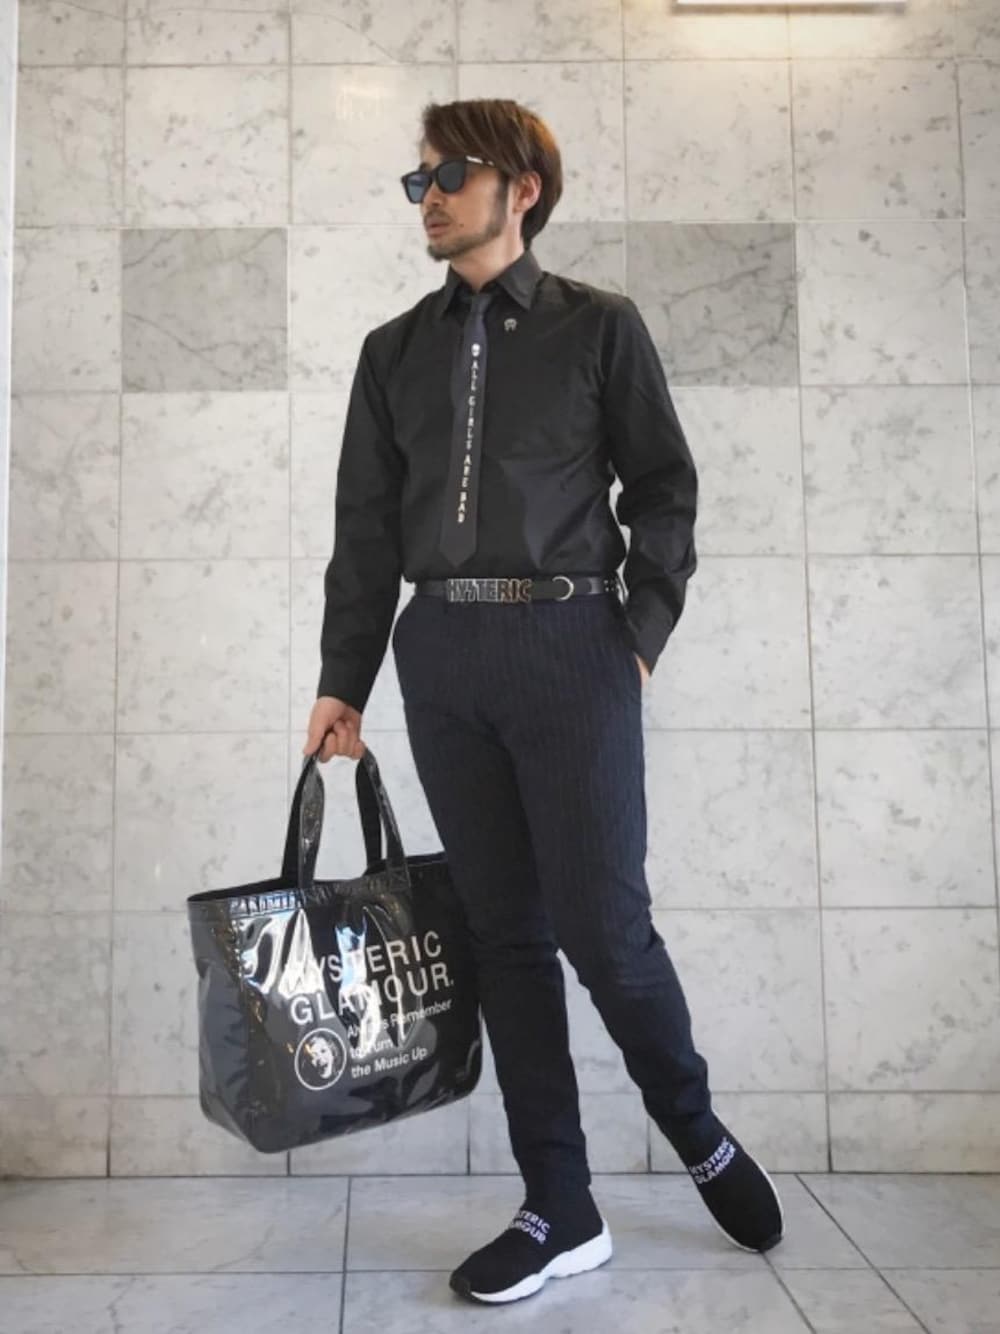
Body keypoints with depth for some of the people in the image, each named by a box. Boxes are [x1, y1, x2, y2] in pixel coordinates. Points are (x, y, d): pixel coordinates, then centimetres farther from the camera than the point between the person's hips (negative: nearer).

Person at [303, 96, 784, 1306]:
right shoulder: (395, 351, 15)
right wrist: (342, 681, 7)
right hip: (440, 653, 4)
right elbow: (365, 527, 12)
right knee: (504, 932, 5)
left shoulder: (599, 327, 7)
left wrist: (643, 632, -6)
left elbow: (662, 485, 5)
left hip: (570, 643, -3)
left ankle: (698, 1133, 26)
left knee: (601, 922, -4)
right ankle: (561, 1212, 18)